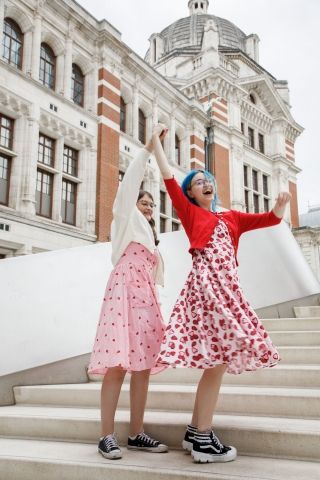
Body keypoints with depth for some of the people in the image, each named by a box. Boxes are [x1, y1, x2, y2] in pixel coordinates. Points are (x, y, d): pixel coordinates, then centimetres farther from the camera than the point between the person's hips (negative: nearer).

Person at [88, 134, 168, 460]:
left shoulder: (150, 237, 30)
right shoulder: (126, 219, 13)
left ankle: (136, 433, 5)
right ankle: (107, 436, -10)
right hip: (124, 292, -7)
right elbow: (130, 182, 1)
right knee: (118, 364, -13)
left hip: (146, 298, 7)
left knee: (143, 364, 0)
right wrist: (148, 148, 0)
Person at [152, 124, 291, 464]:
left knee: (215, 360, 6)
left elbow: (271, 219, 19)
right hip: (206, 284, -7)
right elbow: (168, 179, 2)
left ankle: (195, 433, 16)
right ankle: (204, 441, -4)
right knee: (218, 360, -12)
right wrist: (156, 140, 7)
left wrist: (281, 204, -2)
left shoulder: (230, 217, 24)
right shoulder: (190, 213, 9)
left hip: (226, 287, 7)